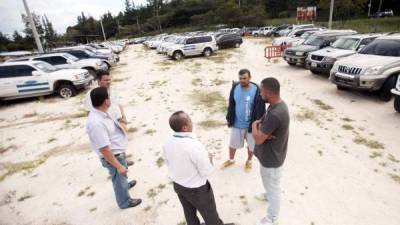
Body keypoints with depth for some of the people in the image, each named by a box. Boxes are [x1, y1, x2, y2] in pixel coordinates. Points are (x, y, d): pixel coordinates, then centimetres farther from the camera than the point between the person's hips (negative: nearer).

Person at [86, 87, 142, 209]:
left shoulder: (103, 112, -7)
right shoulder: (96, 123, -37)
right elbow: (104, 150, -32)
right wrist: (118, 166, -24)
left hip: (119, 152, 8)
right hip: (113, 157, -8)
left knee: (122, 175, 35)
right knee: (119, 179, 18)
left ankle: (125, 184, 66)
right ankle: (125, 202, 45)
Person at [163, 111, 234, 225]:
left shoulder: (167, 144, -13)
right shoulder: (195, 146, -34)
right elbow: (206, 172, -23)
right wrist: (209, 159, -5)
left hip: (177, 185, 6)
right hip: (196, 189, -6)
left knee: (189, 212, 30)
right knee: (209, 213, 22)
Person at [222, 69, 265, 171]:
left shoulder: (256, 90, -19)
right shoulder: (235, 88, -8)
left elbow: (260, 109, -13)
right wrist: (229, 118, 7)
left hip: (251, 124, -2)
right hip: (236, 123, 3)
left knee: (251, 145, 18)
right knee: (233, 143, 18)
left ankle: (249, 161, 46)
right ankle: (231, 160, 45)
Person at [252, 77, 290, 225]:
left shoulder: (275, 114, -36)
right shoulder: (277, 104, -3)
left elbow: (257, 139, -29)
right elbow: (261, 122, 4)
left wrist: (255, 125, -10)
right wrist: (263, 131, -19)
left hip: (271, 158, -9)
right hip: (269, 154, 9)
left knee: (273, 187, 13)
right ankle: (268, 194, 62)